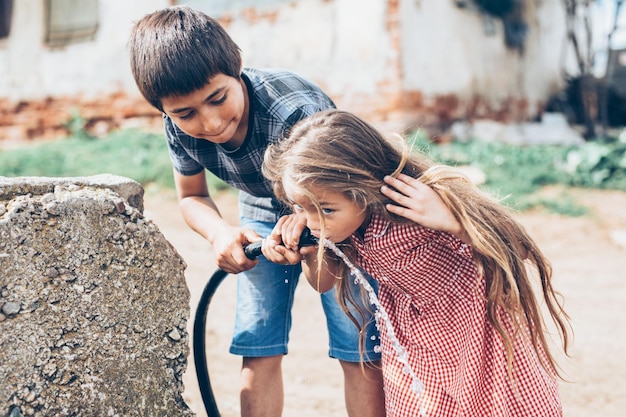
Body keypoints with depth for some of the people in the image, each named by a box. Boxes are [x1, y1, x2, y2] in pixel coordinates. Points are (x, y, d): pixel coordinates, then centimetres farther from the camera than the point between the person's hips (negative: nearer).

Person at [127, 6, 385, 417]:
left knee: (362, 354, -8)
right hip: (263, 217, 4)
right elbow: (192, 196, -1)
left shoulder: (297, 110, -37)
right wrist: (220, 232, -24)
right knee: (258, 349, 2)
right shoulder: (180, 126, -20)